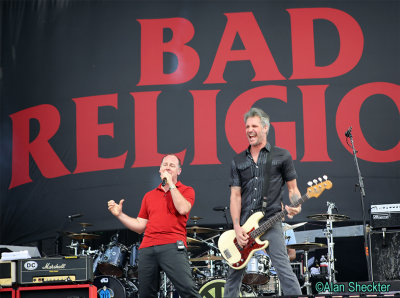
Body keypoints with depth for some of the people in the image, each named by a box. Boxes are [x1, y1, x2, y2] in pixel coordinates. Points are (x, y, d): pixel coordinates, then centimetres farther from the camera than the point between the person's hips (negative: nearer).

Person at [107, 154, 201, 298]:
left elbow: (183, 209, -10)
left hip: (172, 247, -4)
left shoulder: (186, 191, 13)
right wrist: (119, 214, 12)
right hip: (147, 248, 5)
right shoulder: (149, 196, 24)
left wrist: (170, 183, -2)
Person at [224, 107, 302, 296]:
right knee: (234, 272, 8)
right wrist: (237, 228, -4)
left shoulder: (282, 156, 6)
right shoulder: (238, 161, 13)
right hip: (243, 225, 4)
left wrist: (296, 206, -14)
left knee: (284, 269, -14)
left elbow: (292, 188, 8)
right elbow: (235, 196, 8)